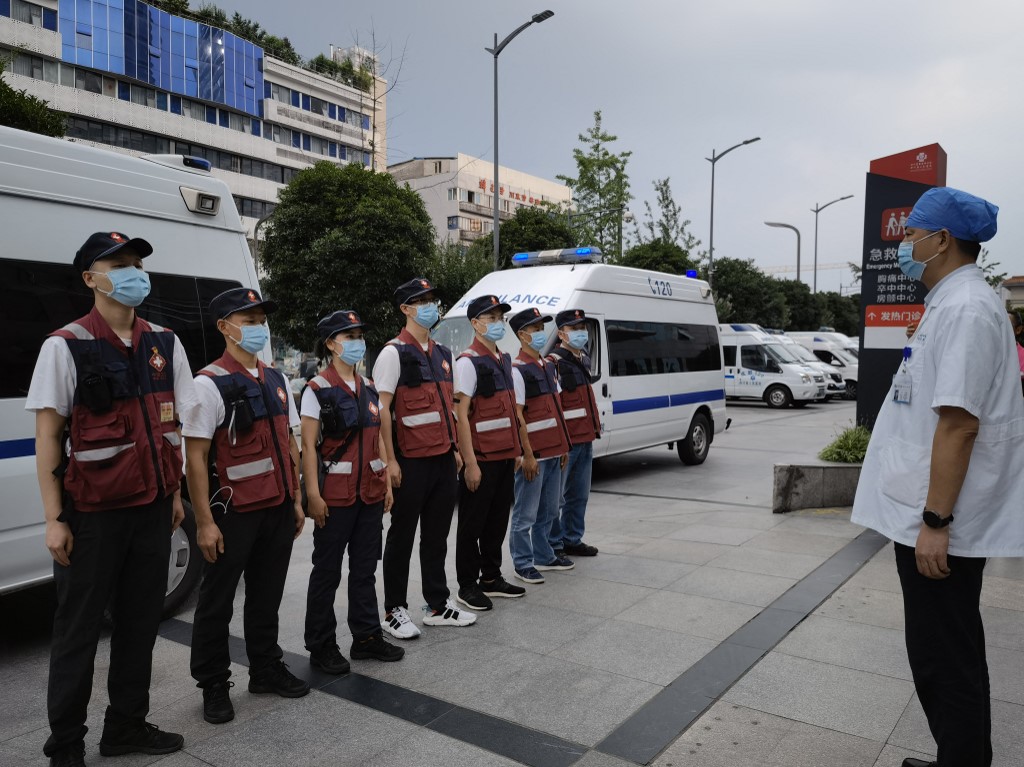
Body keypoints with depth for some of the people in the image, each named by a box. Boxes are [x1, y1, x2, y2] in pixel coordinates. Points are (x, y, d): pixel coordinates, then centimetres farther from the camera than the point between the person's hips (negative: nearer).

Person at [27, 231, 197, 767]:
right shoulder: (65, 346, -7)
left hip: (153, 507, 5)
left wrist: (175, 492, 11)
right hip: (92, 513, -4)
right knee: (78, 629, 7)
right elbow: (47, 436, -8)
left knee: (140, 622, 14)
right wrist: (54, 519, -10)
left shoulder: (164, 344, 6)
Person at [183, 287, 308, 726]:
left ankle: (266, 669, 35)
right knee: (217, 603, 9)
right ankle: (213, 686, 26)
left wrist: (296, 499, 13)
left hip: (278, 509, 6)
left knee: (267, 596, 18)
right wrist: (205, 521, -16)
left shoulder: (276, 381, 9)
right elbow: (195, 456, -14)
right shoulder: (210, 384, -11)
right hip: (233, 512, -6)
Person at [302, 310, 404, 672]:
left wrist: (386, 483, 11)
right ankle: (321, 645, 17)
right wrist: (313, 494, -16)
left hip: (371, 491, 6)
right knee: (327, 571, 5)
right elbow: (308, 445, -11)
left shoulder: (369, 389, 11)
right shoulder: (317, 389, -8)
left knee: (365, 568, 14)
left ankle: (366, 636, 25)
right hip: (335, 493, -6)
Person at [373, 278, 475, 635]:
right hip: (411, 461, -7)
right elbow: (382, 410, -12)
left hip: (444, 458, 7)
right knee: (402, 536, 5)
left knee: (437, 535, 15)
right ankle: (394, 611, 19)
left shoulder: (442, 353, 13)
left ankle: (437, 605, 27)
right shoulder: (394, 353, -9)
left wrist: (454, 448, 16)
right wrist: (390, 461, -16)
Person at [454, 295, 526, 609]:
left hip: (505, 455, 8)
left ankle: (491, 577, 29)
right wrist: (470, 463, -19)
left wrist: (517, 449, 16)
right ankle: (467, 586, 16)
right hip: (481, 457, -8)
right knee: (473, 523, 4)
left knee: (498, 519, 16)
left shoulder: (504, 360, 13)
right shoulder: (468, 361, -12)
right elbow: (461, 416, -16)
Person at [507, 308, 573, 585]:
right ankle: (523, 564, 13)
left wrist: (563, 446, 16)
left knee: (548, 510, 18)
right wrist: (528, 455, -17)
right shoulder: (517, 370, -12)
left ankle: (543, 556, 31)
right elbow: (517, 416, -15)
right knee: (526, 514, 2)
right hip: (533, 455, -8)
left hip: (554, 452, 9)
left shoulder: (548, 367, 14)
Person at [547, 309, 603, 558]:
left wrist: (595, 425, 24)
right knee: (556, 497, 0)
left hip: (586, 438, 9)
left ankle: (573, 540, 29)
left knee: (579, 495, 17)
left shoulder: (583, 359, 16)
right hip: (565, 441, -9)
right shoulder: (554, 363, -14)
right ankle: (553, 545, 10)